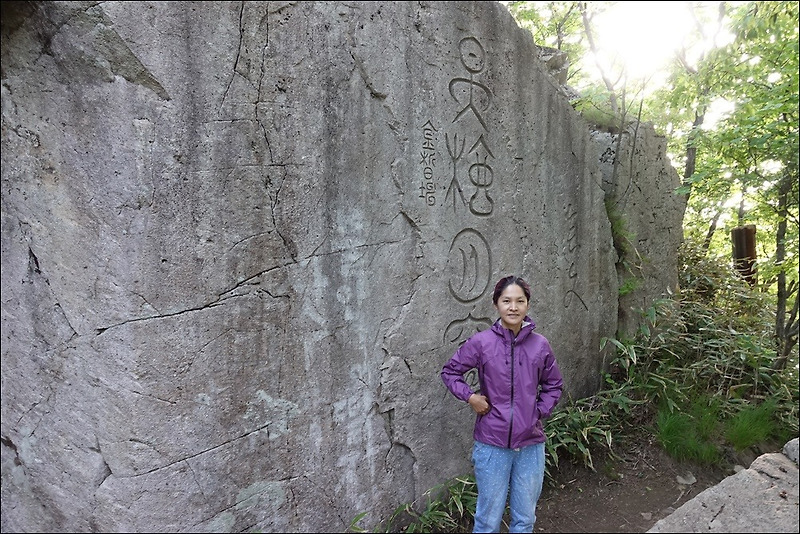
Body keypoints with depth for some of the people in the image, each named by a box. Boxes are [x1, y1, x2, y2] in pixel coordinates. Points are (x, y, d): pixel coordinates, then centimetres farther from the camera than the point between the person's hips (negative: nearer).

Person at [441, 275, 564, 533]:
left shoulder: (540, 345, -3)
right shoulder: (480, 342, -10)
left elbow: (554, 385, 12)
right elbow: (449, 371, 3)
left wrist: (540, 412, 0)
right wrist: (469, 396, -10)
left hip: (530, 444, 2)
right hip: (492, 444, -2)